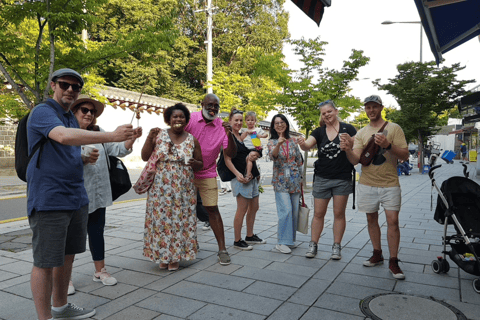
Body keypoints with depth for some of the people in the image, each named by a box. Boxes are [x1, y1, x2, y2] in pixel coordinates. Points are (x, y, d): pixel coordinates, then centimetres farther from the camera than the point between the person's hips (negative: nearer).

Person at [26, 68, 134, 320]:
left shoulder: (71, 118, 17)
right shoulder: (42, 112, -10)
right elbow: (64, 136, -32)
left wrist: (84, 159, 12)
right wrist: (112, 136, -36)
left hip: (76, 198, 9)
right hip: (49, 200, -9)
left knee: (67, 255, 17)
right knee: (45, 261, 0)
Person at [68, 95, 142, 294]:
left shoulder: (98, 133, 10)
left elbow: (118, 149, 2)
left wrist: (132, 138, -14)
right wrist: (82, 157, -28)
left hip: (97, 195, 5)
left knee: (97, 232, 15)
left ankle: (100, 271, 28)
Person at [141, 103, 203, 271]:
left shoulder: (192, 140, 5)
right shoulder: (159, 135, 2)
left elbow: (201, 164, 10)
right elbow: (145, 157, 1)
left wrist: (195, 164, -13)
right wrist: (149, 138, -11)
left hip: (183, 189, 1)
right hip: (160, 188, 0)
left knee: (180, 221, 3)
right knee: (160, 220, 2)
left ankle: (175, 256, 19)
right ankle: (163, 256, 20)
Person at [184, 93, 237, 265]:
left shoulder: (222, 126, -3)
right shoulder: (190, 119, -6)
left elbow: (231, 154, -8)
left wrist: (229, 135, -25)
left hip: (207, 175, 0)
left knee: (212, 209, -4)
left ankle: (222, 249, 4)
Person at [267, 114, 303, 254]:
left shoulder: (293, 141, 9)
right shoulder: (272, 142, 1)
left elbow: (299, 160, 15)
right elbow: (272, 155, -21)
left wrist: (300, 178, 14)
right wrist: (278, 144, -39)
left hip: (295, 180, 4)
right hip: (280, 181, -4)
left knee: (295, 211, 6)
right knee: (285, 210, -13)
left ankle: (290, 239, 21)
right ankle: (282, 242, -4)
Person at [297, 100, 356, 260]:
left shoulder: (347, 129, 0)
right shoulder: (319, 132, 6)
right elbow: (307, 146, -10)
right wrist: (302, 143, -33)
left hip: (342, 179, -2)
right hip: (322, 179, 2)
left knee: (339, 214, 6)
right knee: (318, 213, 6)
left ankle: (336, 246, 18)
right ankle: (313, 245, 17)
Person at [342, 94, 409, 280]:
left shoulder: (394, 128, 0)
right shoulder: (361, 133, 7)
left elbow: (405, 156, -6)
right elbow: (355, 160, -3)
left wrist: (388, 145, -23)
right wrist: (348, 150, -25)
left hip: (390, 184, -3)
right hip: (367, 184, 3)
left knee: (393, 221, -5)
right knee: (371, 220, 10)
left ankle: (393, 262, 6)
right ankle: (377, 255, 26)